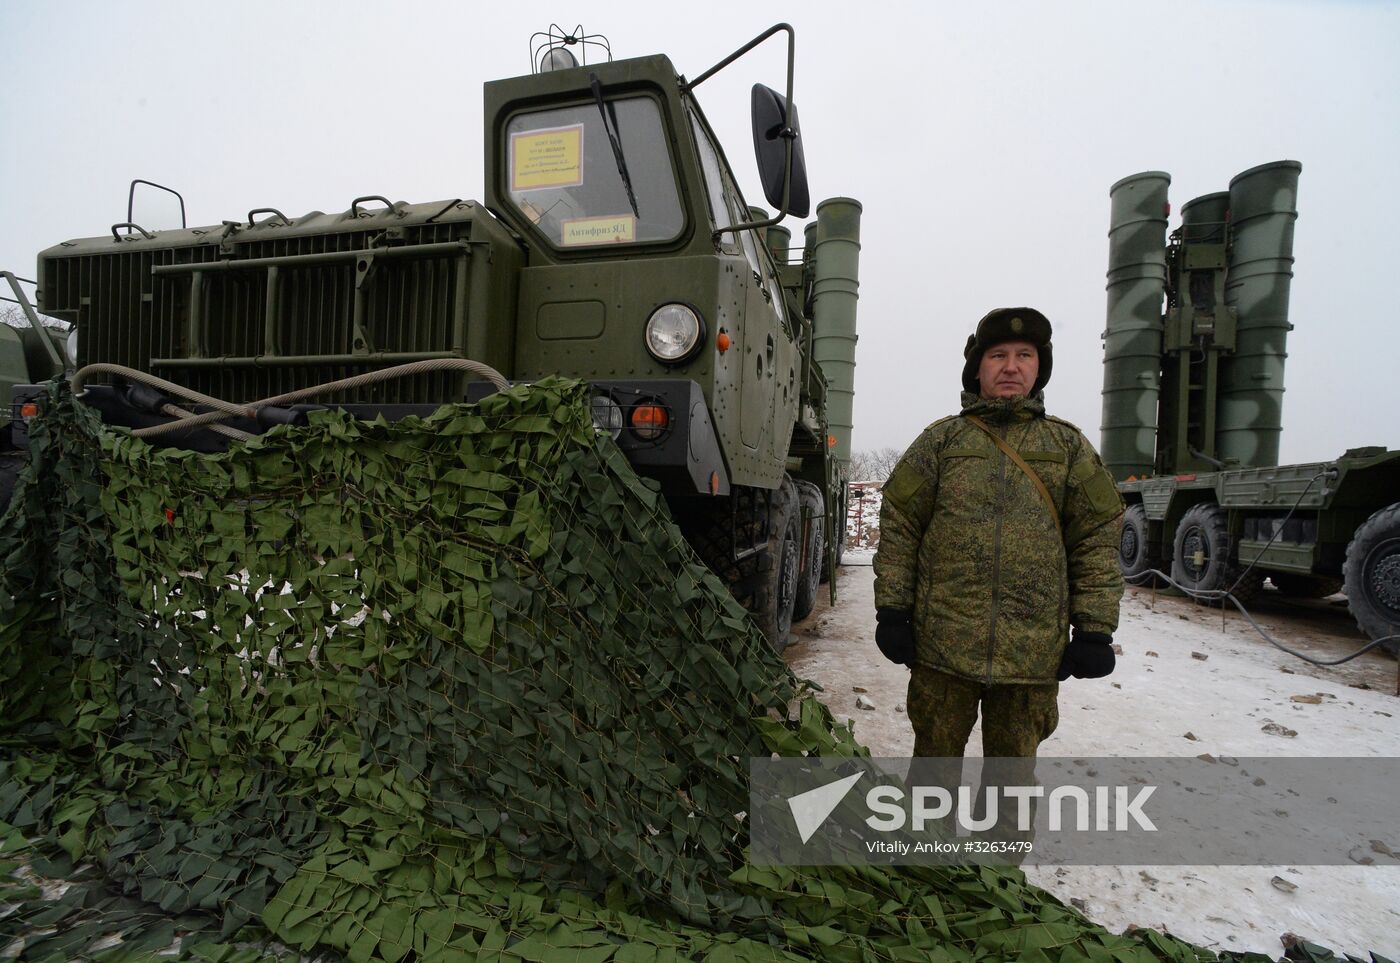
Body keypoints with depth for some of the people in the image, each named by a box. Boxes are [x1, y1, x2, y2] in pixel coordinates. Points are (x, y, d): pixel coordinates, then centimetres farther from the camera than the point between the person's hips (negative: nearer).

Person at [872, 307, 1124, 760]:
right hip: (944, 641, -1)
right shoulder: (941, 439, 4)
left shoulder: (1069, 445, 9)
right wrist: (891, 611, -3)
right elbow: (899, 527, 1)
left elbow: (1097, 541, 7)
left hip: (1034, 652, 1)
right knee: (935, 755, 13)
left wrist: (1094, 630, 1)